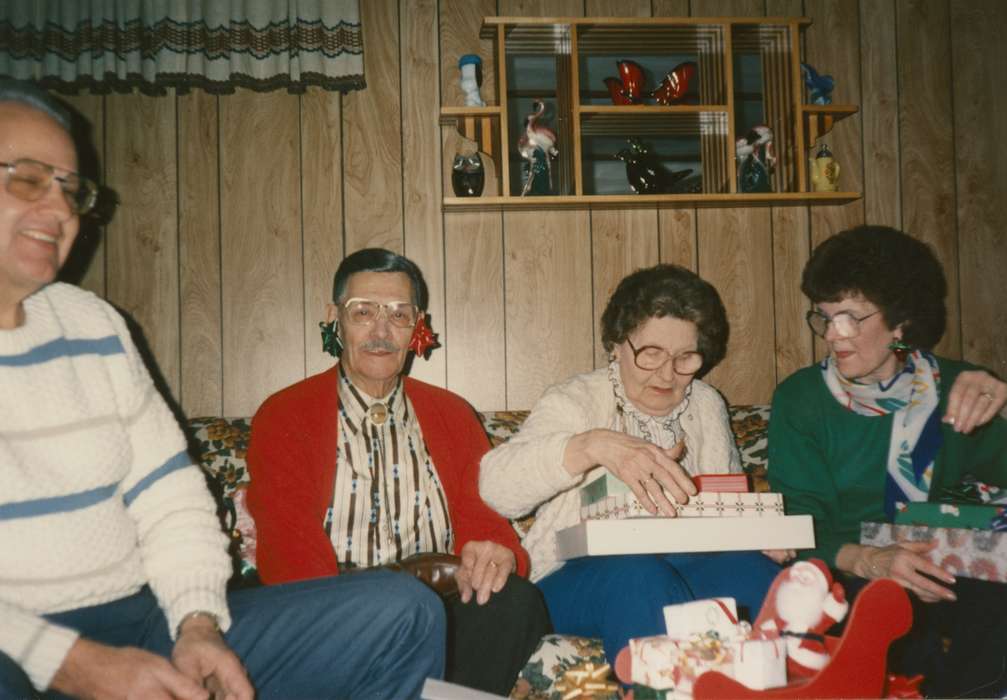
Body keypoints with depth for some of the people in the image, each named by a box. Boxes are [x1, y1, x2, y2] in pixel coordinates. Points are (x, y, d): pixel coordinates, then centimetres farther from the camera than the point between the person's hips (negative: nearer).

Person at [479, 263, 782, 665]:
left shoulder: (707, 406, 16)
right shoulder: (573, 402, -2)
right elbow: (495, 486, -19)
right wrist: (593, 445, -35)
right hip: (575, 578, -4)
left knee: (749, 570, -29)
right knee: (640, 578, -38)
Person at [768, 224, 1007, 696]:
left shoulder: (951, 389, 4)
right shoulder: (800, 398, -3)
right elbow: (799, 522, -10)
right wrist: (867, 561, -29)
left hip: (939, 570, 2)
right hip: (843, 577, -2)